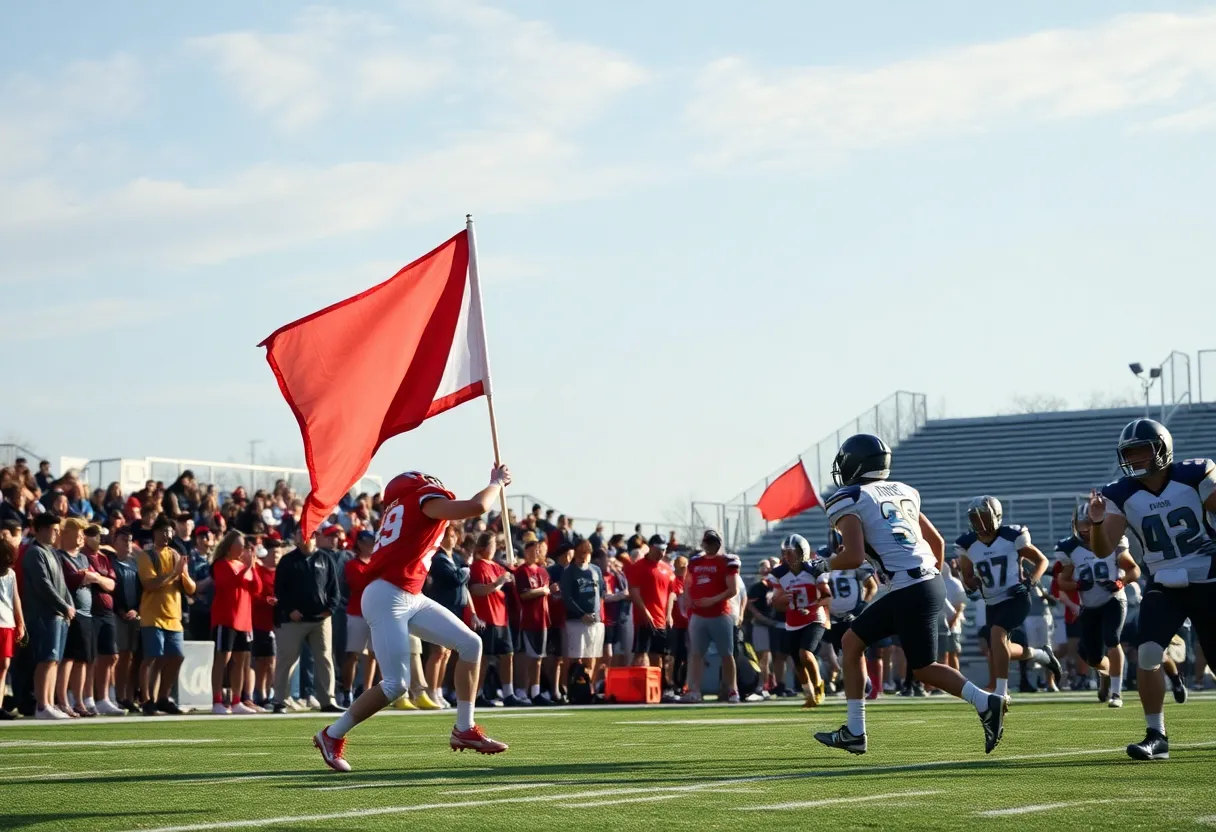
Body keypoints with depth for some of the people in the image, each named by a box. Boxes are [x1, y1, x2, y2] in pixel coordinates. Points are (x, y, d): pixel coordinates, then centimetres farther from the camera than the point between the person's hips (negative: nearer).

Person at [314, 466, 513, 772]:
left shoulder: (409, 504, 18)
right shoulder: (426, 497, -9)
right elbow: (477, 507, -20)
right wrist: (497, 483, 0)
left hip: (411, 598, 10)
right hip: (387, 597, -10)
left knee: (470, 644, 7)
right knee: (396, 684, -11)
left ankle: (464, 730, 13)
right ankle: (332, 736, 6)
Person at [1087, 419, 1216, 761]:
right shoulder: (1121, 495, -7)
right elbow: (1103, 551, -10)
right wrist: (1098, 522, -30)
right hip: (1164, 586, 1)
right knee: (1147, 654, -18)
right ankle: (1156, 736, -8)